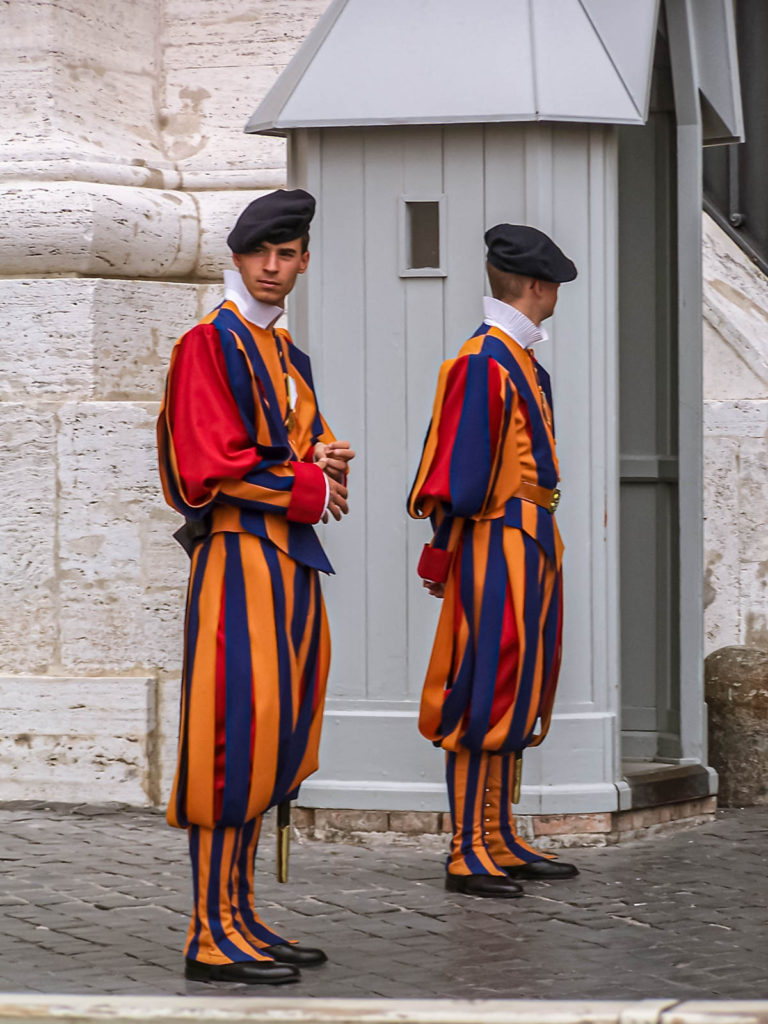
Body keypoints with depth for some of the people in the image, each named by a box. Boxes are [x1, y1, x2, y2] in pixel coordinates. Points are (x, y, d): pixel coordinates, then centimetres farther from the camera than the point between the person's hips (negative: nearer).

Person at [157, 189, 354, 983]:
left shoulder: (287, 355, 19)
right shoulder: (209, 344, -7)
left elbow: (314, 448, 23)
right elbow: (211, 469, -15)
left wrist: (325, 460, -1)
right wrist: (305, 486, -8)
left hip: (292, 559, 9)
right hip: (239, 554, -9)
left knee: (275, 741, 9)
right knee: (236, 734, -12)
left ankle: (238, 916, 15)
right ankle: (214, 934, -10)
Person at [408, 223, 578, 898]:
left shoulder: (521, 360, 15)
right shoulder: (484, 362, -16)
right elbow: (462, 468, -16)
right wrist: (441, 556, -13)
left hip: (531, 544, 10)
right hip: (498, 545, -10)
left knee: (518, 691, 13)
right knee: (485, 693, -7)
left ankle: (502, 842, 21)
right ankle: (469, 855, -4)